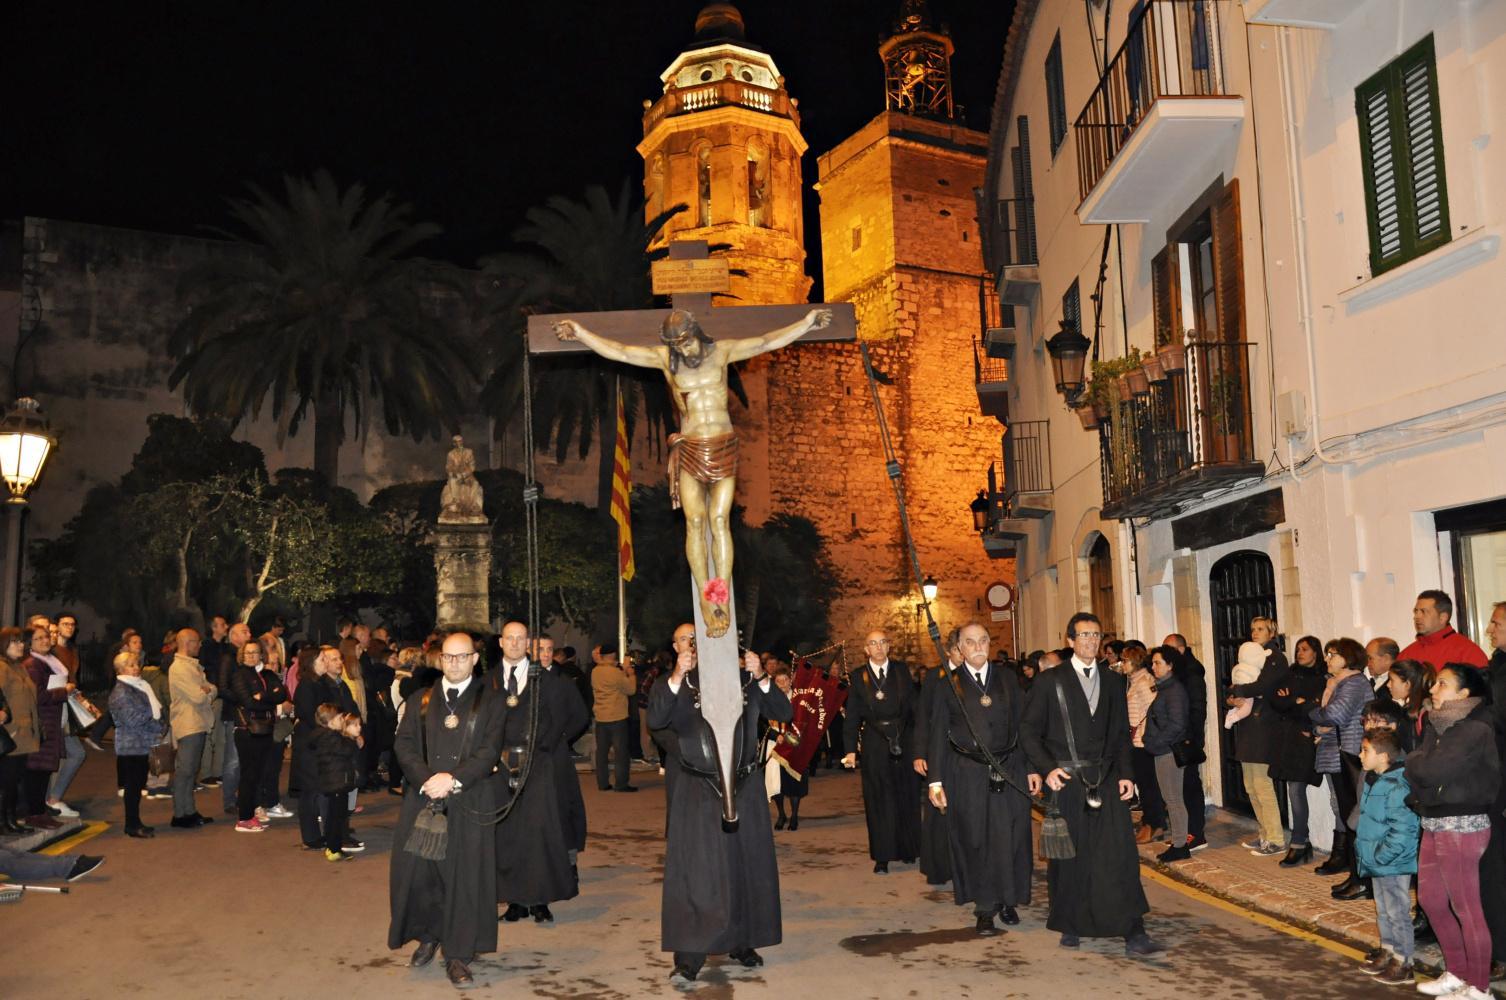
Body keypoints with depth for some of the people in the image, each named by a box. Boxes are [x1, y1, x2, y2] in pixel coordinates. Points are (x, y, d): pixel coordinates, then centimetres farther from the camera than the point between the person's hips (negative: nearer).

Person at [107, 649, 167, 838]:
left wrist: (161, 725, -2)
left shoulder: (140, 686, 14)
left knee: (138, 785, 12)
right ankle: (132, 826, 4)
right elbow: (132, 719, -20)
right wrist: (152, 710, -10)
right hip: (130, 746, -8)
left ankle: (135, 822, 20)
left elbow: (158, 710, 15)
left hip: (142, 745, 8)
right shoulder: (120, 692, -12)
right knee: (133, 786, -3)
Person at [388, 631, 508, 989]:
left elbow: (490, 750, -5)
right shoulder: (420, 700, 13)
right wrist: (426, 779, -13)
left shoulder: (490, 701, 5)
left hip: (470, 802, -2)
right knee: (416, 871, 1)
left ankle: (457, 957, 9)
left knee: (466, 876, -1)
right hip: (423, 799, 2)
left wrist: (454, 779, -17)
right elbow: (403, 744, 3)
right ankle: (428, 936, 26)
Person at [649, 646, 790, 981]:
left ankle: (742, 942, 26)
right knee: (696, 872, -5)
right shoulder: (683, 685, -3)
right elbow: (655, 720, -17)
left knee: (748, 867, 10)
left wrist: (761, 677, -16)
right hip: (699, 793, -3)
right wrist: (676, 677, -28)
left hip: (745, 790, 3)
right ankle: (689, 956, 0)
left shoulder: (748, 684, 4)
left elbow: (785, 713, -3)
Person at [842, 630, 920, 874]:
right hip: (874, 744, -1)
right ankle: (882, 857, 8)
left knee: (906, 797, 9)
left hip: (903, 741, 1)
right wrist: (851, 749, -4)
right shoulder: (859, 676, 2)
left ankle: (907, 849, 26)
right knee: (878, 801, 2)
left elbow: (914, 707, 3)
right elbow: (852, 716, 3)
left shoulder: (901, 670, 4)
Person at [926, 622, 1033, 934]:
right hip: (967, 774, -1)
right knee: (974, 839, 1)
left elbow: (1023, 724, 8)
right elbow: (937, 733, 3)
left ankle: (1008, 900, 21)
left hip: (1008, 769, 1)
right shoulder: (947, 685, 4)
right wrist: (936, 780, -2)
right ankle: (985, 908, 13)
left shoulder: (1008, 679, 9)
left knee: (1010, 836, 3)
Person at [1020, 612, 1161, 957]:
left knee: (1120, 856, -5)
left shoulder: (1113, 681, 11)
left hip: (1107, 781, 2)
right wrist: (1046, 769, -13)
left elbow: (1122, 733, 14)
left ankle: (1133, 933, -2)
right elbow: (1028, 731, 0)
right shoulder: (1050, 681, 1)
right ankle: (1070, 926, 22)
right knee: (1068, 857, 6)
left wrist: (1125, 774, 2)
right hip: (1066, 781, -2)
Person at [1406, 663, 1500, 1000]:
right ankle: (1457, 973, 31)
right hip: (1434, 822, 9)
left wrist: (1413, 760, -4)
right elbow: (1419, 769, 10)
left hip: (1462, 825, -9)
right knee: (1430, 898, 16)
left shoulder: (1475, 730, -16)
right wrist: (1419, 764, -10)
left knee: (1465, 908, 1)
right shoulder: (1441, 724, 12)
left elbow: (1433, 770, -22)